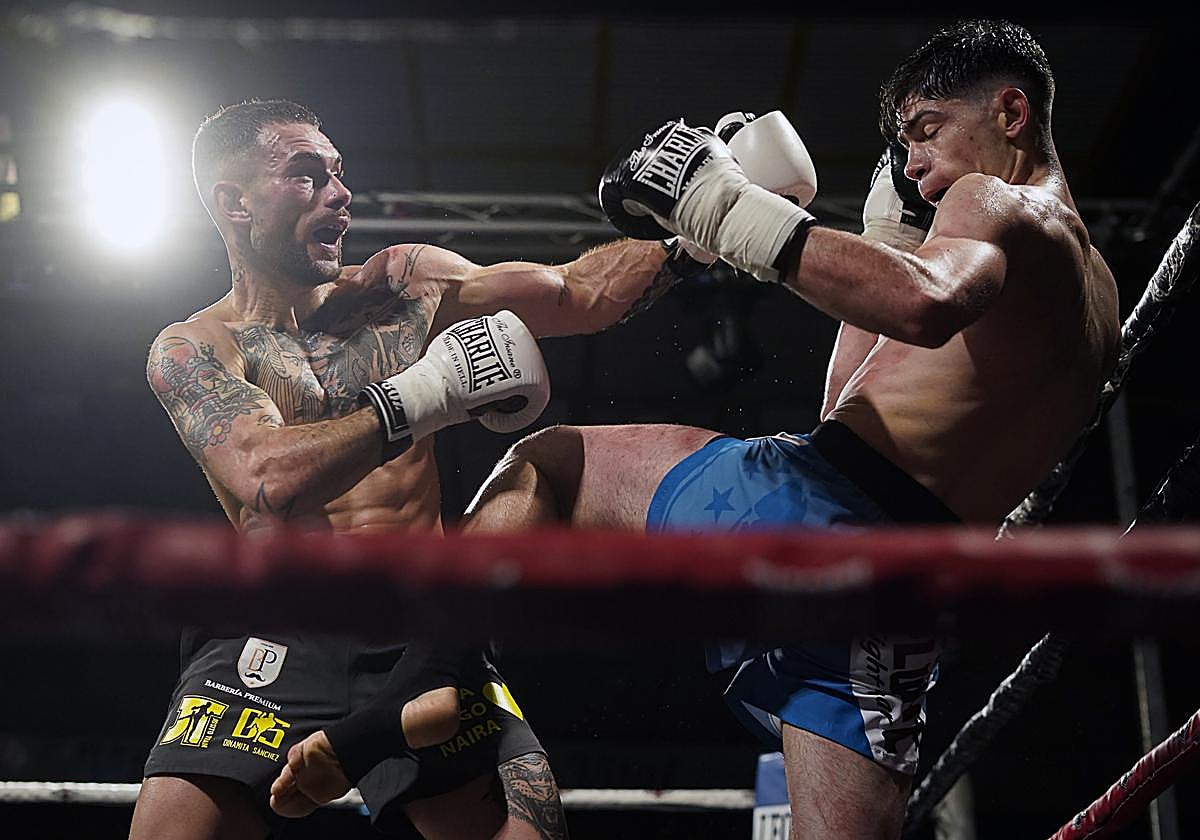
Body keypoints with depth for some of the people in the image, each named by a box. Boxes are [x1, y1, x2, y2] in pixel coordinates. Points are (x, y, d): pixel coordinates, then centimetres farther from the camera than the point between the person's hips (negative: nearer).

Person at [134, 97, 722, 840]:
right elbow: (269, 478, -16)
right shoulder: (192, 349, 2)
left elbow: (579, 293, 10)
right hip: (278, 638, -2)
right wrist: (428, 394, -15)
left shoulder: (401, 284, 13)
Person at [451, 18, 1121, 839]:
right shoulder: (1094, 295, 30)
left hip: (816, 505, -8)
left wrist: (735, 212, -20)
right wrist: (886, 246, 32)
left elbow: (927, 304, -26)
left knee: (540, 466, 8)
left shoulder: (999, 204, 3)